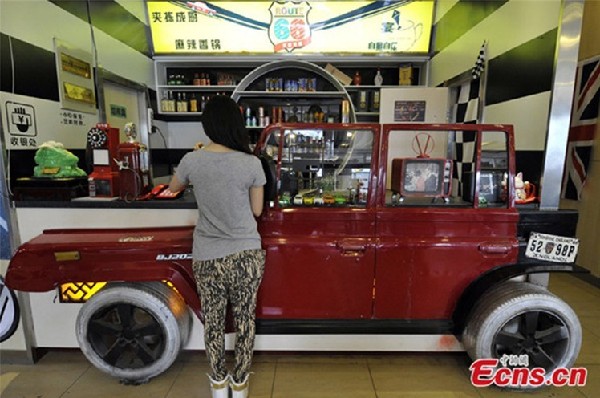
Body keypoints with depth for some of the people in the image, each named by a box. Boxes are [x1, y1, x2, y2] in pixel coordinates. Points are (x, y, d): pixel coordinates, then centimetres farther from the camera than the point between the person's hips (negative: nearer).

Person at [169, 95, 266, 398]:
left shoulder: (191, 161, -6)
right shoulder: (251, 163, -11)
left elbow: (172, 189, 16)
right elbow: (256, 210, -1)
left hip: (207, 256, 1)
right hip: (247, 254, -1)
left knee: (213, 321, 18)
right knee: (245, 320, 15)